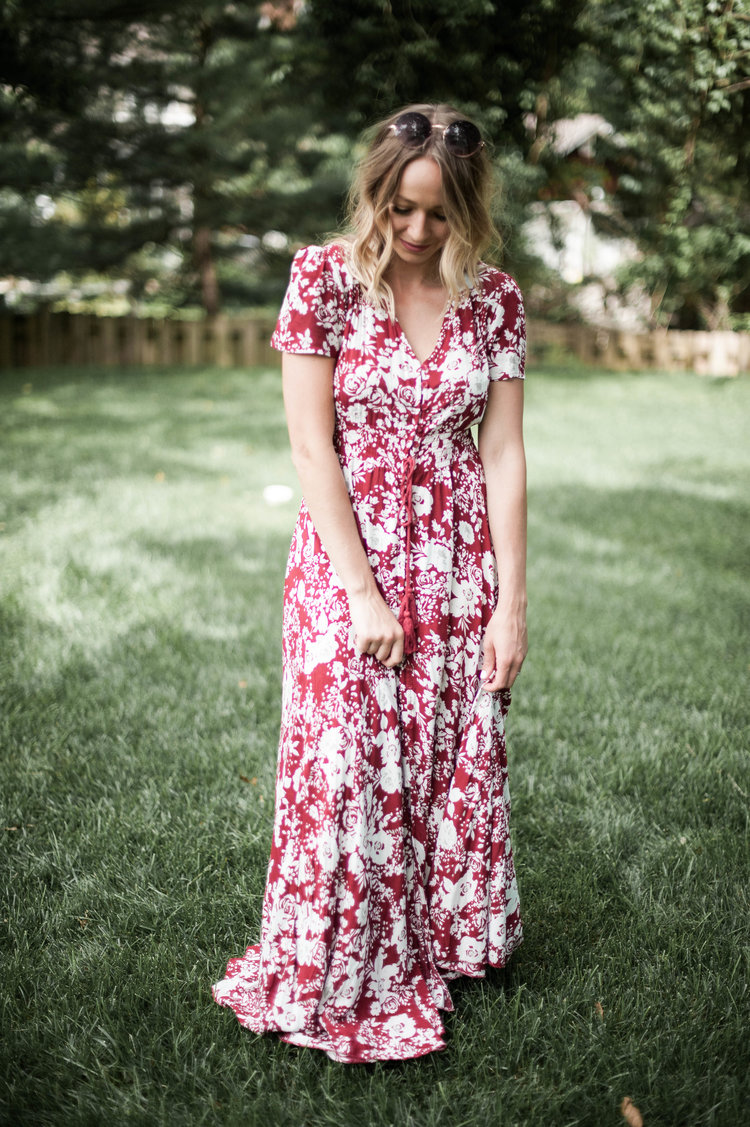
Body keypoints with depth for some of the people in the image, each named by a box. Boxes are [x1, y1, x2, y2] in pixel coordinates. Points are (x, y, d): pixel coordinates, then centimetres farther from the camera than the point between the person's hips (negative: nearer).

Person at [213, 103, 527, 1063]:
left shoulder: (494, 298, 1)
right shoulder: (324, 278, -7)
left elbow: (501, 455, 0)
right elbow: (312, 446, -11)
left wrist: (511, 602, -4)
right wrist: (363, 592, -15)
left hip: (459, 560, 3)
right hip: (348, 552, -3)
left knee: (455, 759, 10)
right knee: (347, 767, 0)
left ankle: (437, 943, 32)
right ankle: (340, 985, 18)